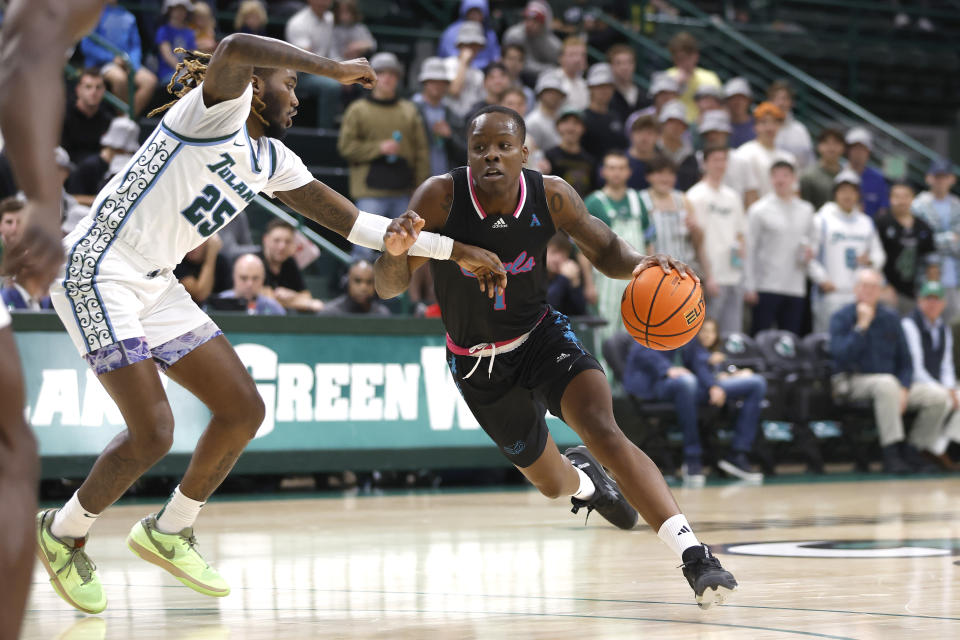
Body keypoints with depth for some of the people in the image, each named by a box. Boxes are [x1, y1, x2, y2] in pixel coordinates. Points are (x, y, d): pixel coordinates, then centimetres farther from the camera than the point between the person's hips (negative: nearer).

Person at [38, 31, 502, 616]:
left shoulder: (272, 159, 13)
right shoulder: (218, 109, -11)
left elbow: (350, 221, 17)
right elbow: (235, 49, -35)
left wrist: (450, 249, 16)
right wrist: (333, 68, -28)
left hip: (156, 285, 9)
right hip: (98, 275, -9)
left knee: (244, 410, 5)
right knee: (152, 433, -15)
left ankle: (170, 531, 23)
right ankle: (65, 533, 10)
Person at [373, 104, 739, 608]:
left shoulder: (551, 197, -18)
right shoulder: (441, 197, -24)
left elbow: (605, 250, -1)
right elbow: (388, 288, -22)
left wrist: (640, 264, -25)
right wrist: (395, 250, -46)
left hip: (541, 336, 0)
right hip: (479, 363, 1)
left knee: (602, 430, -27)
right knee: (550, 483, 14)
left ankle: (694, 558, -32)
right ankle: (582, 479, 55)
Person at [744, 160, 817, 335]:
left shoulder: (806, 210, 13)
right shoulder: (759, 210, 0)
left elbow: (812, 238, 23)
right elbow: (749, 250, -2)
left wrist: (809, 250, -2)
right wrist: (750, 286, -7)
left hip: (796, 288, 4)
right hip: (767, 287, -4)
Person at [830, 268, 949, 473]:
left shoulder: (891, 319, 10)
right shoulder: (841, 318, -3)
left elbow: (906, 362, 11)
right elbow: (841, 355, -19)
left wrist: (903, 390, -6)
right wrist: (861, 326, -19)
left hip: (892, 384, 5)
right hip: (853, 382, -5)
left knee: (939, 396, -15)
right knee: (886, 384, -39)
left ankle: (913, 452, -7)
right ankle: (892, 454, -36)